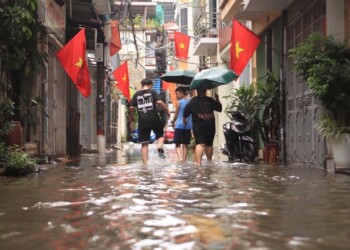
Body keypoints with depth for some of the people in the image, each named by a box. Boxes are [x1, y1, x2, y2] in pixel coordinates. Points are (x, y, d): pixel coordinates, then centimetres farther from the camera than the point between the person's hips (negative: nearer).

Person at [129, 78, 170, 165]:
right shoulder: (152, 92, 3)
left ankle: (145, 163, 1)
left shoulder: (136, 94, 10)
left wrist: (131, 117, 25)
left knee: (144, 144, 5)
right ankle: (160, 146, -13)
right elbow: (159, 102, -10)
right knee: (160, 134, 19)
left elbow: (132, 107, 7)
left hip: (142, 121, 2)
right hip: (154, 119, -2)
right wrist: (167, 110, 3)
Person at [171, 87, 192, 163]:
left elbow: (176, 115, 1)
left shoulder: (180, 102, -5)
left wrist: (173, 122, 18)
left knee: (177, 144, 1)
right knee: (185, 145, 11)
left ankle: (180, 158, -21)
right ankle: (184, 161, 8)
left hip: (179, 125, -4)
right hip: (188, 126, 4)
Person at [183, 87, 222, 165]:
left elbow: (186, 111, 3)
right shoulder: (210, 100, 4)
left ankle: (198, 163, -25)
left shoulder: (193, 101, 0)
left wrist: (184, 119, 21)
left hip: (198, 125, -2)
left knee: (200, 144, -10)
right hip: (210, 125, 3)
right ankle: (209, 161, 30)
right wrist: (217, 99, 24)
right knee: (209, 144, 16)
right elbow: (220, 108, 11)